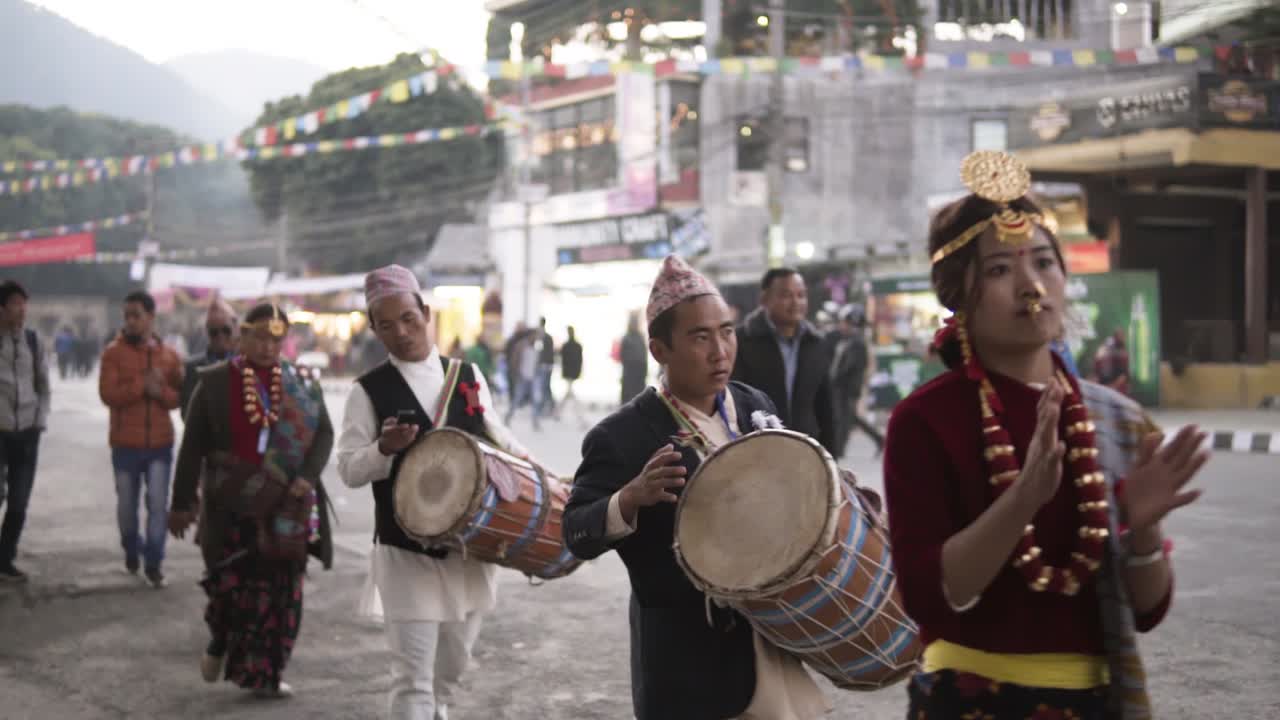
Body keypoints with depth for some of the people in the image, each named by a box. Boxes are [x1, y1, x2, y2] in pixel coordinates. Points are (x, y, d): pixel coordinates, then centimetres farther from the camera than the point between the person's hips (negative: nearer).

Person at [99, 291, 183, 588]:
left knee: (158, 503, -6)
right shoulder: (114, 352, -4)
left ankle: (153, 563, 3)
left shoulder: (168, 355, 4)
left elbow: (180, 396, 3)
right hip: (125, 444, -1)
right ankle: (131, 550, 37)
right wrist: (141, 385, -22)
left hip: (160, 444, 1)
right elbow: (107, 394, -14)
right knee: (126, 505, 12)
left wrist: (160, 391, -16)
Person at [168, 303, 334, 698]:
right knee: (229, 582, 0)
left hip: (286, 506, 2)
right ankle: (220, 642, 31)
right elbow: (193, 445, 2)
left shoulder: (301, 383, 7)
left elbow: (323, 432, 8)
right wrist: (183, 502, 1)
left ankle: (264, 674, 14)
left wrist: (308, 476, -9)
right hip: (231, 506, -2)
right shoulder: (215, 381, 1)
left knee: (280, 589, 3)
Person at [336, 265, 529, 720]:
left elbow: (492, 432, 18)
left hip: (468, 548, 4)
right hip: (406, 555, -4)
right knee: (413, 678, -7)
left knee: (452, 666, 20)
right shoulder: (369, 391, -7)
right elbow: (349, 470, -7)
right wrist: (385, 448, -26)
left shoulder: (467, 375, 4)